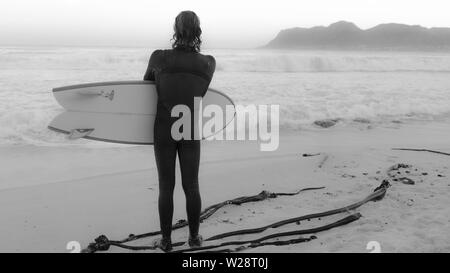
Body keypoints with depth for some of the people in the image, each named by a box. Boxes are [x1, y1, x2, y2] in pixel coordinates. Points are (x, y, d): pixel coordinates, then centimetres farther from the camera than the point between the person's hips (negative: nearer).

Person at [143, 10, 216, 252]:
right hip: (190, 132, 1)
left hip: (164, 130, -1)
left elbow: (148, 82, 10)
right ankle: (194, 237, 23)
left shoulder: (158, 57, -10)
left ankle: (166, 240, 17)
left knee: (166, 187, 9)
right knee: (191, 186, 12)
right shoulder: (208, 63, -7)